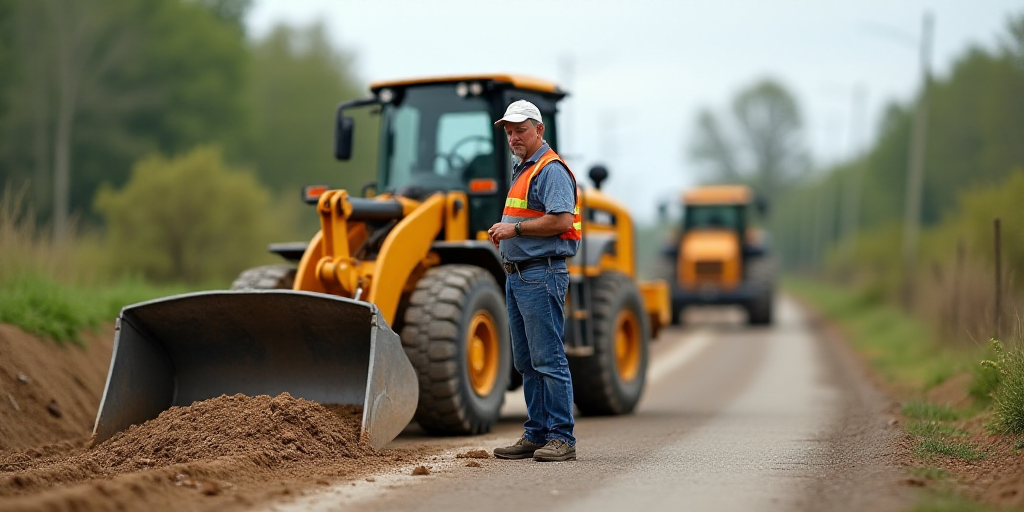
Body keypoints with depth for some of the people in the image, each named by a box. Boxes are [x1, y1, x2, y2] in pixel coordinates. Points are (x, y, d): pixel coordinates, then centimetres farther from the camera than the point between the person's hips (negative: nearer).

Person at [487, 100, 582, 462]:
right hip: (517, 275, 11)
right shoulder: (521, 170, 21)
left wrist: (515, 228, -17)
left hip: (542, 275, -11)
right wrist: (503, 235, 16)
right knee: (526, 362, 11)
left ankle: (561, 438, -9)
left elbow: (562, 220, -23)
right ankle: (536, 435, 16)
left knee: (548, 359, -11)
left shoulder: (550, 170, -11)